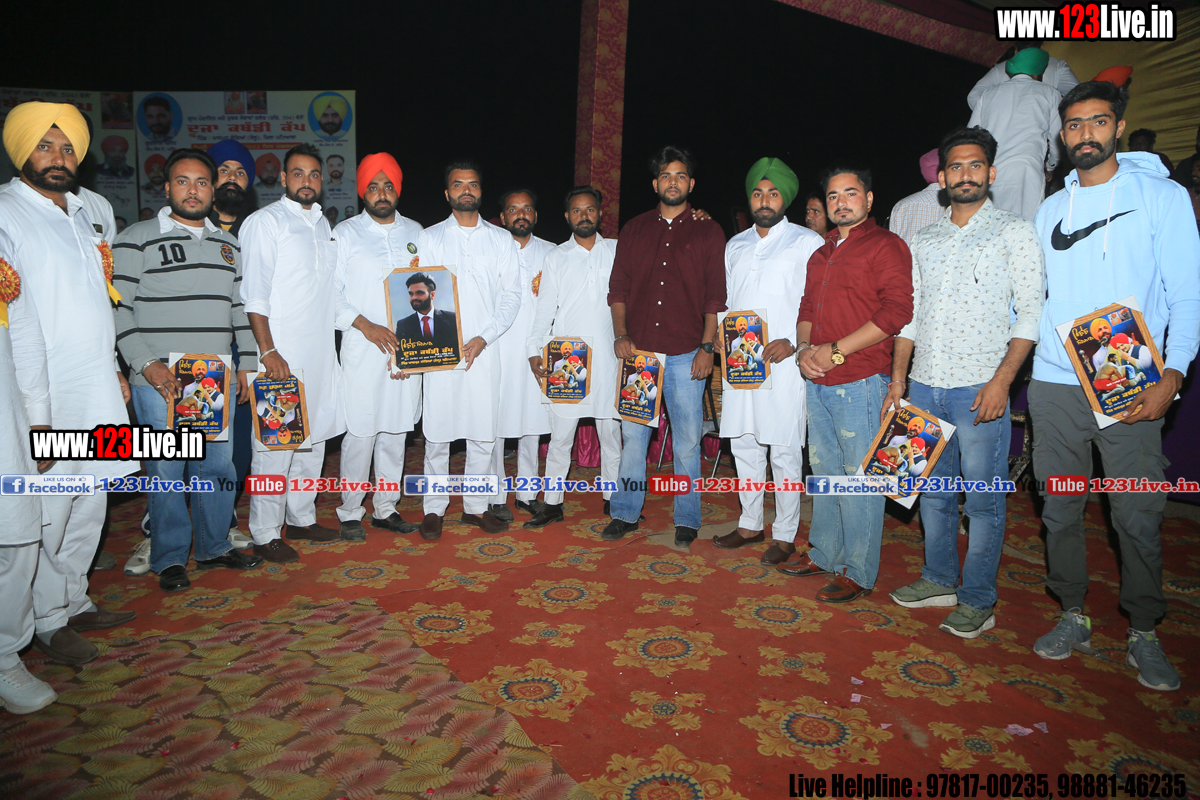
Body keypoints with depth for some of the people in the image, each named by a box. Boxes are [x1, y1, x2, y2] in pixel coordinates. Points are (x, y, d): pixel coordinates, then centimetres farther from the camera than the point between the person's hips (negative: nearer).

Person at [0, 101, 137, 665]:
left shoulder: (78, 215, 18)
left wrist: (113, 369, 21)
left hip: (96, 391, 7)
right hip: (45, 395, -7)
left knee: (90, 505, 13)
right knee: (47, 512, -1)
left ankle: (74, 601, 27)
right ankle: (49, 623, 13)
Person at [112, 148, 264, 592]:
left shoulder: (227, 245, 16)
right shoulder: (136, 240, -1)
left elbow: (240, 307, 18)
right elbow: (118, 309, -6)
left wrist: (248, 363, 12)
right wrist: (148, 365, -14)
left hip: (217, 380, 5)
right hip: (160, 383, -5)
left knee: (218, 466, 10)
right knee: (166, 471, 1)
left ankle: (214, 547, 25)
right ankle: (170, 559, 16)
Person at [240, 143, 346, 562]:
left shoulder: (323, 225, 18)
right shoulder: (265, 221, -3)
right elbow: (254, 295, -10)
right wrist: (268, 351, -17)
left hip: (321, 352, 7)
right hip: (282, 355, -7)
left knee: (313, 436, 11)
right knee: (275, 443, -6)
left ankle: (301, 517, 23)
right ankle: (265, 533, 4)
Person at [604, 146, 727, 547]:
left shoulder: (708, 232, 6)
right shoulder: (634, 229, 13)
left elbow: (715, 295, 2)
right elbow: (618, 287, 12)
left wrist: (707, 347, -7)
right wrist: (621, 334, 0)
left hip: (686, 353, -2)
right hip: (638, 350, 2)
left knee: (687, 440, 3)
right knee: (632, 434, 6)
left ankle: (687, 521, 15)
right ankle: (625, 513, 19)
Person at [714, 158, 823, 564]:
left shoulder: (807, 243, 1)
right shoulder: (735, 245, 18)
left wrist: (793, 342, -15)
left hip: (783, 362, -5)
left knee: (784, 451, -2)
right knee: (743, 443, 10)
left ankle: (785, 535, 10)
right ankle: (750, 524, 24)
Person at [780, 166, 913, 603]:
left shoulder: (885, 245, -4)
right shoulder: (821, 253, 21)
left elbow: (897, 310, -14)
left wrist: (836, 350, -16)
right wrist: (804, 347, 3)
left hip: (861, 381, -8)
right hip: (817, 381, 8)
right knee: (824, 472, 15)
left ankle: (858, 572, 9)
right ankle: (823, 554, 28)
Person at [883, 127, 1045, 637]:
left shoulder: (1014, 232, 1)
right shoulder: (923, 242, 15)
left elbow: (1031, 312, -5)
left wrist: (1001, 381, -15)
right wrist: (898, 378, 8)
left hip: (980, 388, -5)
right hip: (924, 386, 5)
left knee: (982, 500, 1)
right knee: (933, 489, 13)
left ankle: (978, 601, 13)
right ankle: (939, 581, 28)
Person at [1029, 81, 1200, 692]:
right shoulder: (1049, 211, 13)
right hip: (1054, 384, 3)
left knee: (1138, 516, 1)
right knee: (1059, 510, 8)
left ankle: (1144, 635, 18)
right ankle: (1073, 617, 23)